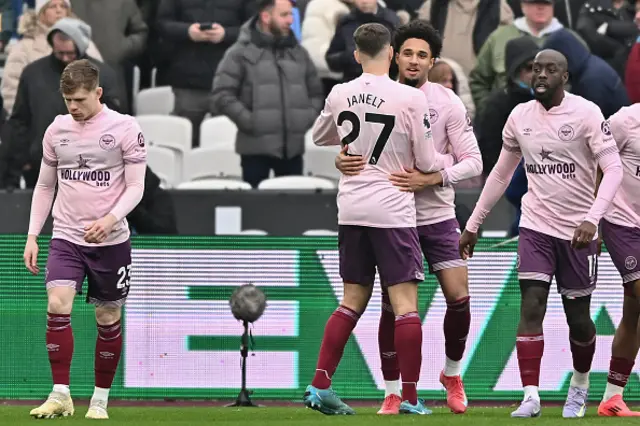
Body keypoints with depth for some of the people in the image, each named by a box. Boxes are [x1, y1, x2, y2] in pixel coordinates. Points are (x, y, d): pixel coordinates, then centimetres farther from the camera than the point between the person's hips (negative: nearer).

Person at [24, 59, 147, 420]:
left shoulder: (125, 128, -6)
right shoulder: (57, 129, 6)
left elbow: (135, 186, -6)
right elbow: (45, 186, 15)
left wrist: (110, 219, -23)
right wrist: (32, 235, 8)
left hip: (111, 241, -2)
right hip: (66, 237, 2)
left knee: (108, 318, 5)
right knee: (57, 305, -18)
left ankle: (100, 400, 18)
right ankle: (61, 395, -14)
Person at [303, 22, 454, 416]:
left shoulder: (339, 96, 2)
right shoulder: (411, 99, -11)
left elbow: (320, 137, 21)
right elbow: (427, 162, -5)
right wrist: (449, 161, 16)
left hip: (351, 208, 5)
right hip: (392, 211, -5)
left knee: (353, 301, 14)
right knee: (406, 304, 0)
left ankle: (320, 386, 5)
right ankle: (410, 399, -2)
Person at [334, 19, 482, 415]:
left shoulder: (447, 102, -6)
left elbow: (473, 161, -9)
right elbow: (352, 150, 7)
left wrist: (431, 179, -24)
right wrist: (342, 161, -17)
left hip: (438, 215, -1)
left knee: (459, 298, -9)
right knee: (392, 305, -2)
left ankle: (452, 374, 17)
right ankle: (393, 393, 10)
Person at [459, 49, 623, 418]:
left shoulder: (586, 114, -11)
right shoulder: (520, 117, 4)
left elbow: (614, 168, -16)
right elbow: (501, 174, 16)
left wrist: (592, 218, -29)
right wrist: (473, 225, 19)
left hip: (578, 231, -3)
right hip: (536, 226, 3)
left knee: (578, 317, 7)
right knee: (531, 308, -12)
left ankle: (580, 387, 33)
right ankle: (531, 397, -13)